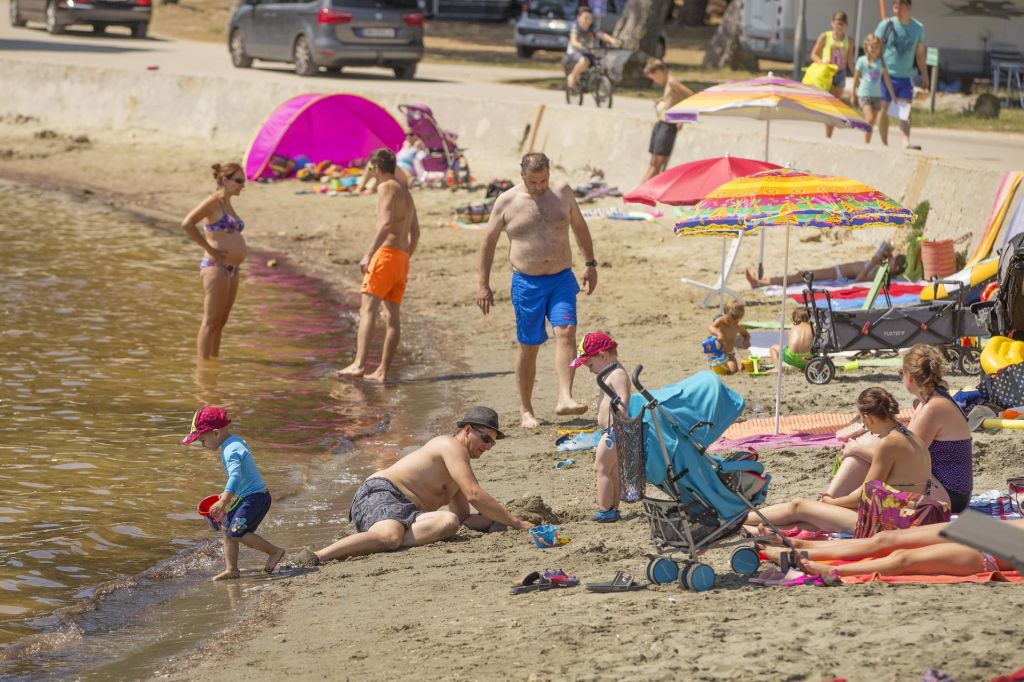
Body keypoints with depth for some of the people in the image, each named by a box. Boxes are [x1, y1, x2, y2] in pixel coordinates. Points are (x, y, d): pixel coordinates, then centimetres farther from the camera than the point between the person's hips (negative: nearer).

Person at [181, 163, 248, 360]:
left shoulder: (227, 204, 17)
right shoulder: (213, 201, -10)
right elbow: (187, 224, -21)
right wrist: (209, 249, -17)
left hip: (231, 270, 9)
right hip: (216, 267, -9)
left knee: (221, 322, 12)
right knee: (211, 321, -9)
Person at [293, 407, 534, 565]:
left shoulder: (460, 463, 31)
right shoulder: (452, 446, -2)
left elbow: (465, 517, 27)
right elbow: (474, 495, -12)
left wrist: (502, 521, 14)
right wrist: (516, 523, -8)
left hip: (406, 511, 8)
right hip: (379, 494, -8)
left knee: (449, 522, -25)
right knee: (389, 535, -44)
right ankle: (315, 558, -52)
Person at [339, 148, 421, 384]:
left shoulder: (386, 188, -6)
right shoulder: (405, 192, 22)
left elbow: (386, 224, -20)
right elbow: (415, 232, 28)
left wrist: (368, 254, -24)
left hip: (386, 253, -9)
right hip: (402, 258, 9)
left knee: (368, 309, -16)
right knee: (393, 316, 7)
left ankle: (359, 364, -29)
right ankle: (382, 371, 8)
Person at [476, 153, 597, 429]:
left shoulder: (562, 192, 5)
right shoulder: (507, 201, -2)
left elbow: (579, 226, 20)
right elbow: (489, 241, 5)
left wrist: (590, 263, 20)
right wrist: (483, 283, 3)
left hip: (562, 279, 2)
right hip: (527, 283, -2)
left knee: (566, 331, -19)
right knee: (528, 346, 3)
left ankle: (565, 398, -27)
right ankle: (526, 410, 15)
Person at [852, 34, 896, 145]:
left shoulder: (881, 62, 5)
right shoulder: (862, 60, -3)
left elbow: (887, 80, 7)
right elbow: (856, 78, 2)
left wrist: (893, 96, 6)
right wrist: (853, 94, 3)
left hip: (877, 95, 3)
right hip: (864, 94, -3)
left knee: (873, 122, 6)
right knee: (870, 119, -18)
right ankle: (866, 143, -12)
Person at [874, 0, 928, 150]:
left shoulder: (918, 28, 3)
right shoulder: (886, 25, -5)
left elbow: (920, 53, 13)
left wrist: (924, 75, 13)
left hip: (906, 76, 2)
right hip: (886, 74, -2)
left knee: (905, 112, -8)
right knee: (884, 109, 4)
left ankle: (906, 143, -17)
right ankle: (884, 144, 13)